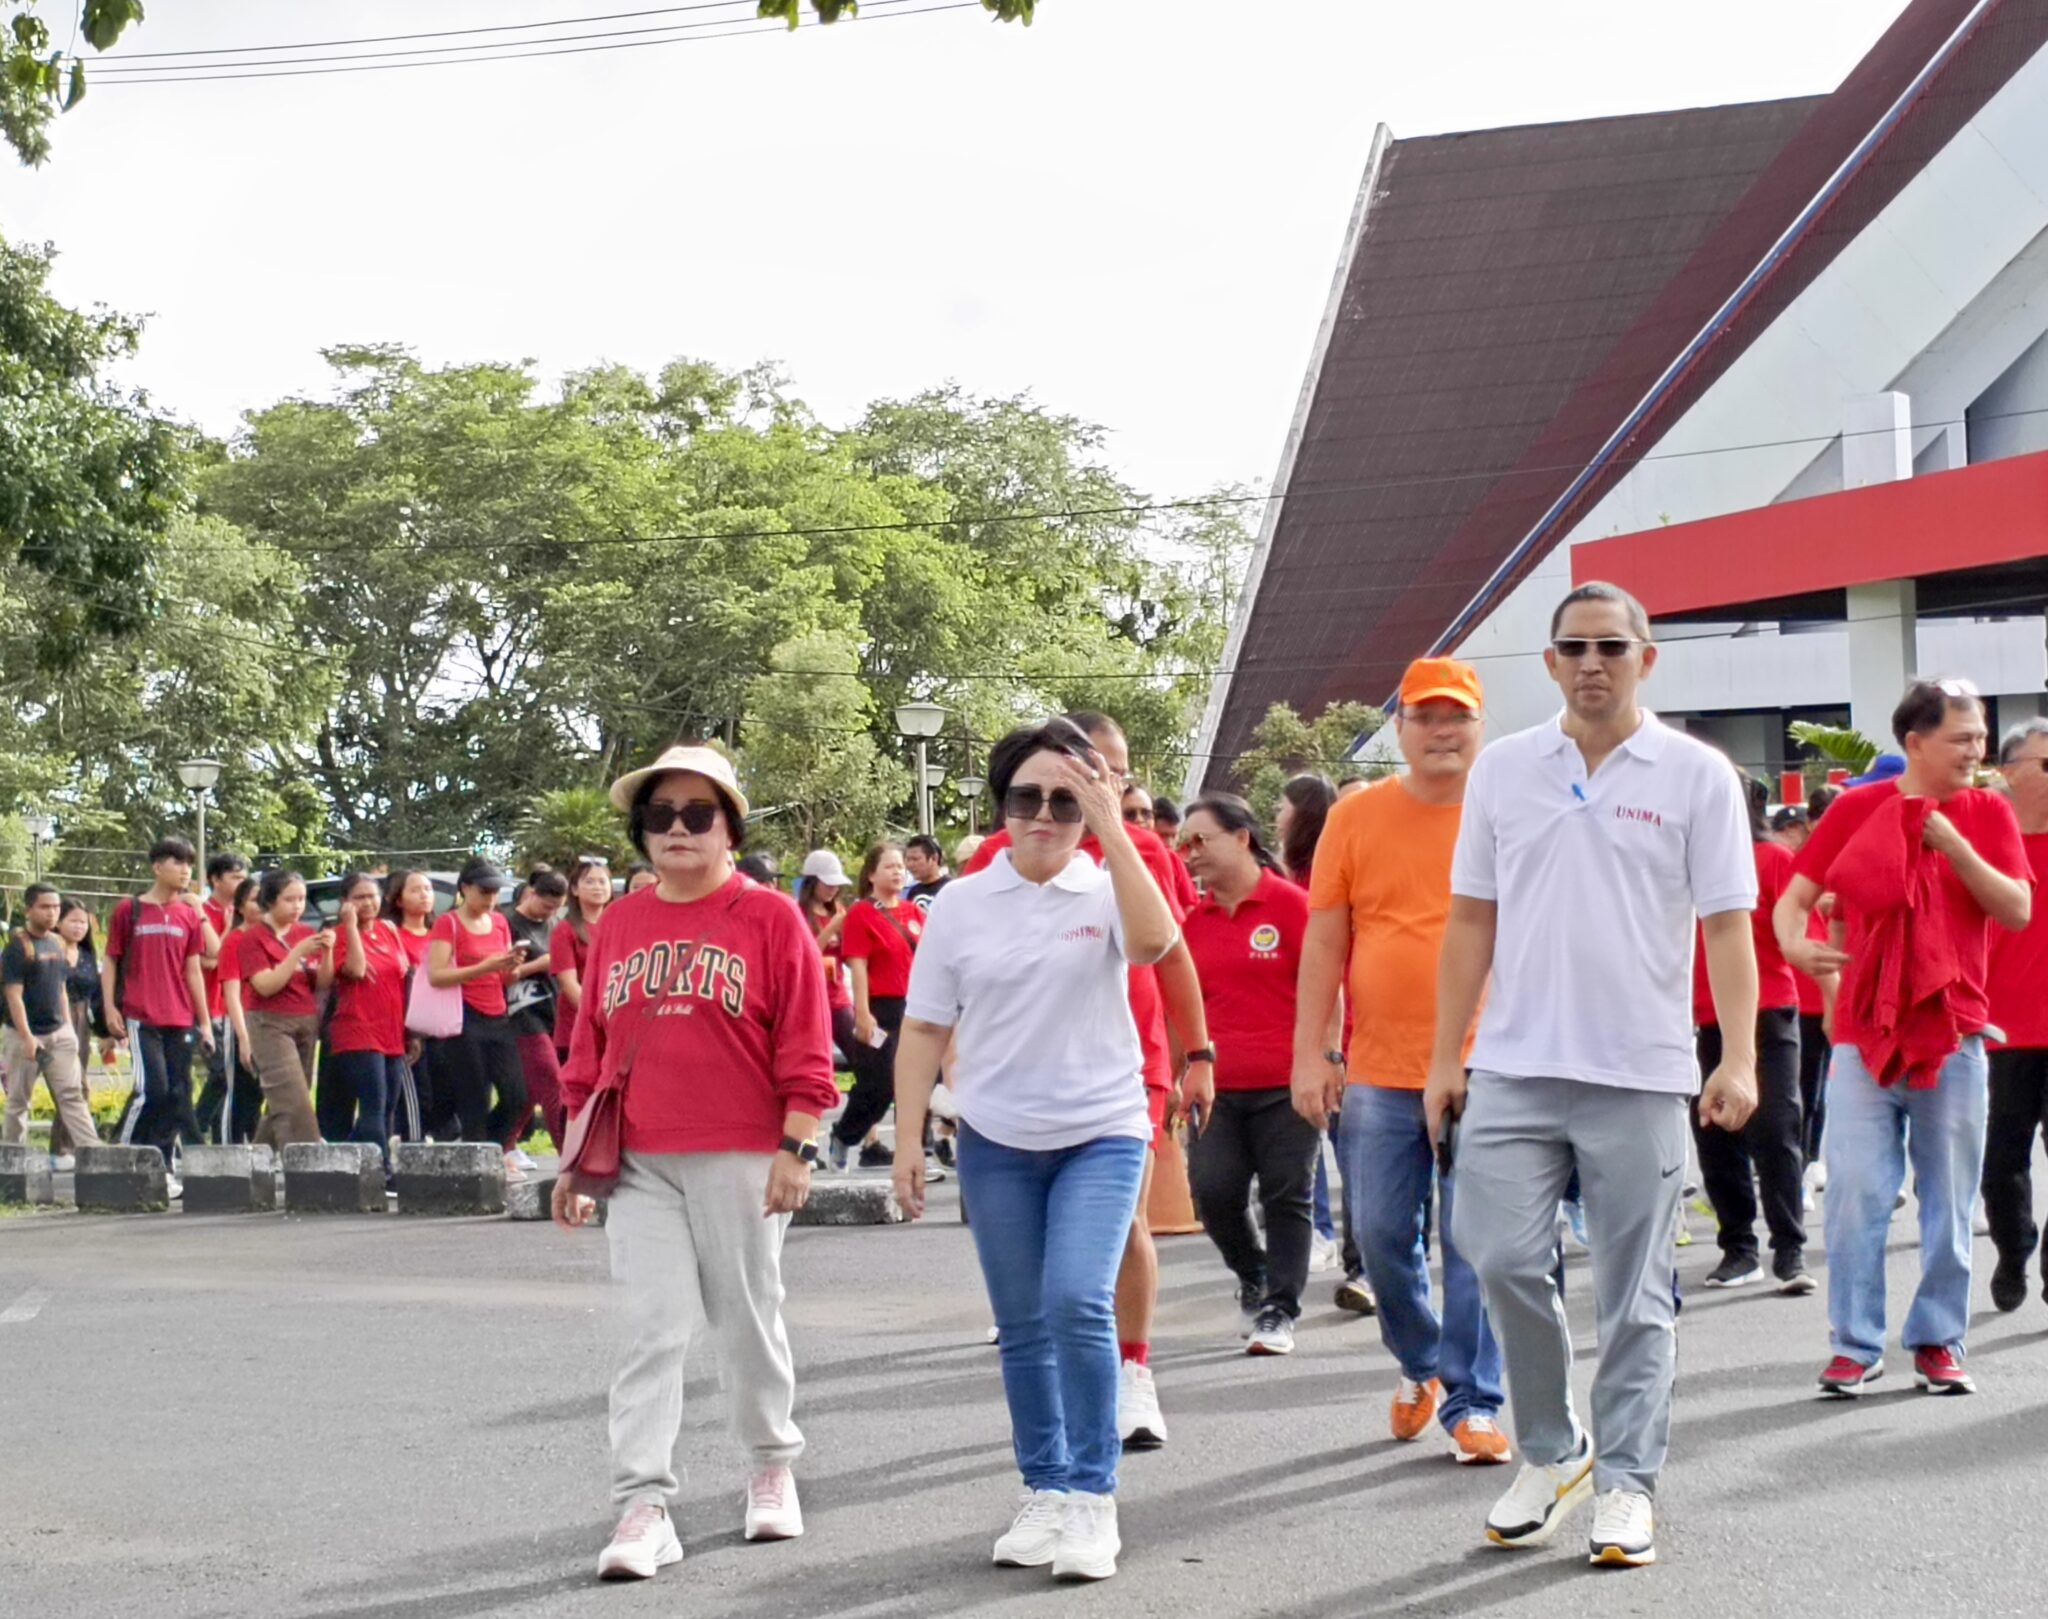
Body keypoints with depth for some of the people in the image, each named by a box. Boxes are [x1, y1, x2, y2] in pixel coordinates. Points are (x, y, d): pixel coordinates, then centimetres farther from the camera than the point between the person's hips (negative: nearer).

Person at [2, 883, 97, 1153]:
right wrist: (28, 1038, -20)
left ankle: (91, 1151, -8)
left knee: (72, 1095, -2)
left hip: (59, 1033, 6)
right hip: (24, 1036, -6)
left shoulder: (58, 944, 10)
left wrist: (68, 1028, 13)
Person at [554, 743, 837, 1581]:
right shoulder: (618, 925, 10)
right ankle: (643, 1507, -4)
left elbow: (803, 1050, -4)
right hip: (641, 1164, 3)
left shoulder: (769, 918, -2)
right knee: (649, 1331, -3)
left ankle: (771, 1468, 29)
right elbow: (590, 1049, 13)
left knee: (747, 1321, 9)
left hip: (741, 1160, -3)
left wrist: (796, 1150, -9)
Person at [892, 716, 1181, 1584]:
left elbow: (1155, 940, -28)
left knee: (1078, 1305, -17)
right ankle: (1044, 1493, 22)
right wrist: (908, 1141, 0)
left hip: (1101, 1132, -3)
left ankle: (1092, 1497, -6)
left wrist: (1111, 828, -26)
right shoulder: (961, 904, 1)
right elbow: (925, 1029, 4)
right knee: (1022, 1326, 9)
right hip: (996, 1143, 3)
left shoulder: (1105, 891, -4)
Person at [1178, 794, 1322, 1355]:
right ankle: (1253, 1277, 25)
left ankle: (1278, 1310, 10)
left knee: (1286, 1197, 1)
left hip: (1285, 1087, -4)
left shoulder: (1290, 904, -6)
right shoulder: (1194, 920, 9)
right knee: (1213, 1192, -2)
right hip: (1216, 1087, 4)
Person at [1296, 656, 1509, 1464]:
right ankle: (1421, 1362, 31)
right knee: (1381, 1235, 7)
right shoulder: (1356, 817, 5)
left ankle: (1473, 1401, 9)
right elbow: (1323, 944, 6)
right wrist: (1310, 1053, 1)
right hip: (1379, 1071, 2)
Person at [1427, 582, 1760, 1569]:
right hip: (1515, 1067, 2)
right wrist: (1446, 1057, 7)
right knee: (1502, 1258, -6)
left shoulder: (1697, 776, 0)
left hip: (1641, 1076, -2)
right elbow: (1471, 921, 11)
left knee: (1634, 1298, 3)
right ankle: (1550, 1451, 15)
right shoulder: (1503, 769, 8)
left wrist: (1738, 1059, -12)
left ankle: (1625, 1485, 14)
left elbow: (1726, 925, -2)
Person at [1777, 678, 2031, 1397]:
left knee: (1949, 1202, 6)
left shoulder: (1987, 813, 5)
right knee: (1854, 1195, -3)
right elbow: (1795, 895, 3)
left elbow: (2019, 911, -5)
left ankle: (1938, 1341, 17)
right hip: (1864, 1033, -1)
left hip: (1955, 1033, 1)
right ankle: (1855, 1345, 5)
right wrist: (1794, 941, -19)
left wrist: (1955, 846, -15)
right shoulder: (1856, 809, 2)